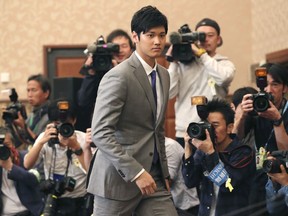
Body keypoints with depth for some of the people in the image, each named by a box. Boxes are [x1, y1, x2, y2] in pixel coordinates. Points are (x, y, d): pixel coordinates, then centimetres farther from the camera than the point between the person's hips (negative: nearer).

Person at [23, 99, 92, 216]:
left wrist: (76, 147, -25)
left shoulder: (83, 139, -6)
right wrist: (41, 142, -22)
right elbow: (27, 165, -10)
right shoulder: (45, 137, 0)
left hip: (79, 202, -2)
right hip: (53, 201, 2)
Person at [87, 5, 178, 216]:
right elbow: (100, 133, -19)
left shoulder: (163, 75, 13)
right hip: (119, 179, -7)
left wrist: (164, 173, 15)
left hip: (153, 178, 7)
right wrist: (136, 172, -22)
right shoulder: (119, 77, -12)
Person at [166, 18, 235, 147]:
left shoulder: (225, 64, 9)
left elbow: (223, 78, -16)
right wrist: (173, 62, -2)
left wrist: (201, 53, -9)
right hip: (183, 133, 1)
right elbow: (169, 93, 0)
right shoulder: (183, 63, 9)